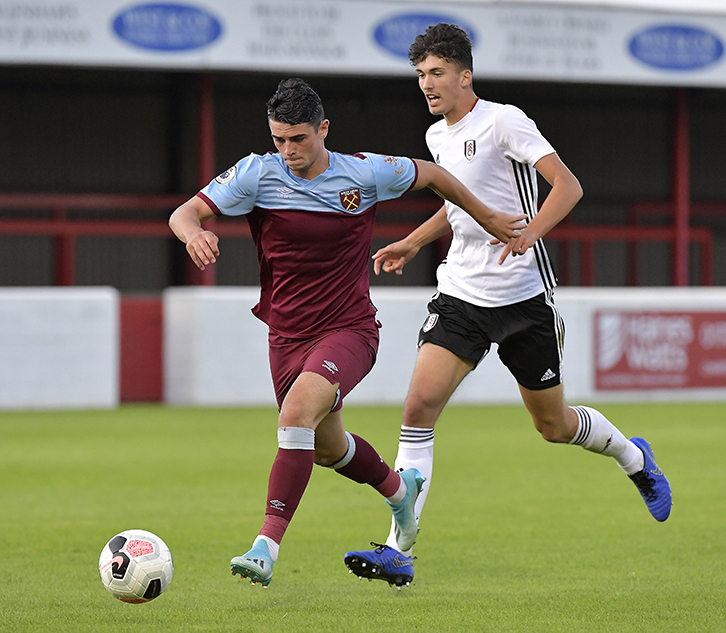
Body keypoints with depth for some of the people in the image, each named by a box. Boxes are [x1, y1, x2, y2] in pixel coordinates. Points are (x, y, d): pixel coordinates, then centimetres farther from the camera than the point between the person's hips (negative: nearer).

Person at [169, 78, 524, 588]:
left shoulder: (365, 173, -9)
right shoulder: (258, 173, -8)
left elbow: (431, 174, 9)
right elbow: (186, 213, -12)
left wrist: (487, 218, 16)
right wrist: (194, 234, -36)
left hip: (349, 330, -4)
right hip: (287, 335, 4)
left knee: (298, 412, -30)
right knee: (327, 448, 19)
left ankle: (267, 547, -32)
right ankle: (399, 489, 53)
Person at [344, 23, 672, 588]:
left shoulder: (503, 121, -11)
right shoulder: (438, 137, 11)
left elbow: (568, 186, -19)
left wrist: (529, 233, -35)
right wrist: (412, 243, 20)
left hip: (523, 295, -5)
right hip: (461, 292, 5)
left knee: (554, 425, 8)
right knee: (420, 404, -14)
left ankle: (633, 457, 42)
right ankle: (399, 551, -17)